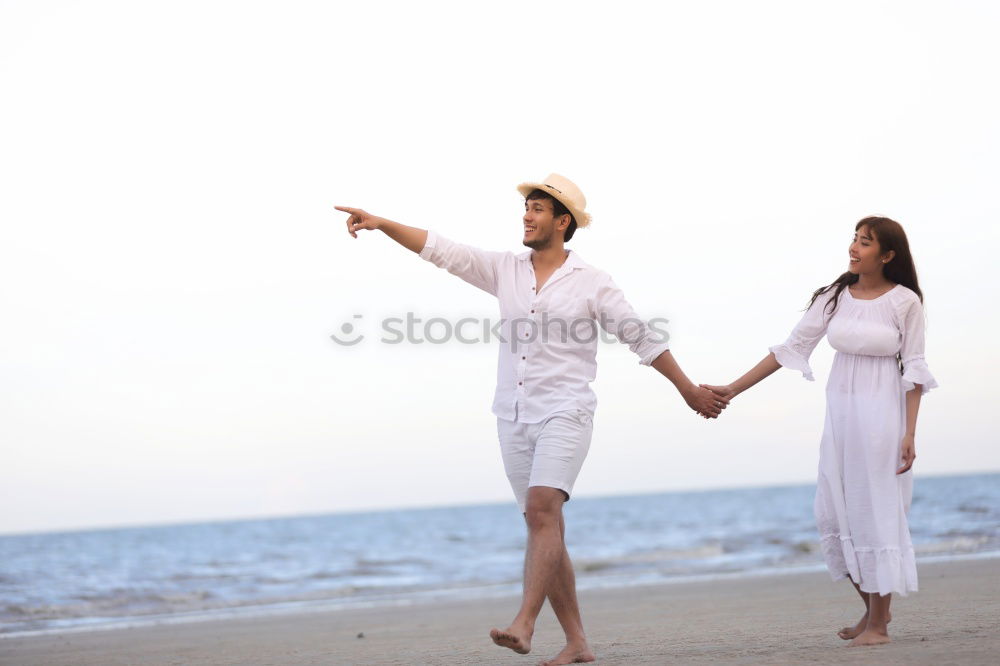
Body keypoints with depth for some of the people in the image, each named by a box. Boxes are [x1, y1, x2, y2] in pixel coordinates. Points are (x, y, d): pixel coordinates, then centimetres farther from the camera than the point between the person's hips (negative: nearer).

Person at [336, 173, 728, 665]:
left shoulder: (591, 282, -1)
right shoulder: (505, 269, 10)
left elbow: (641, 338, 5)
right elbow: (442, 251, 3)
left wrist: (689, 390, 8)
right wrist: (382, 224, -8)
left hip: (564, 414, -5)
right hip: (514, 417, 5)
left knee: (541, 511, -24)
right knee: (545, 528, 6)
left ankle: (523, 626, -32)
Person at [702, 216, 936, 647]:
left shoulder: (905, 301, -7)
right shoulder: (834, 297, 4)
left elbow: (914, 369, -5)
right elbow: (791, 348, 5)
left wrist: (909, 433, -11)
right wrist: (733, 389, 1)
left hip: (883, 414, -5)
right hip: (840, 413, 5)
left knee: (877, 513, -2)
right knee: (834, 514, 6)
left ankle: (878, 625, 6)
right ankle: (873, 607, 23)